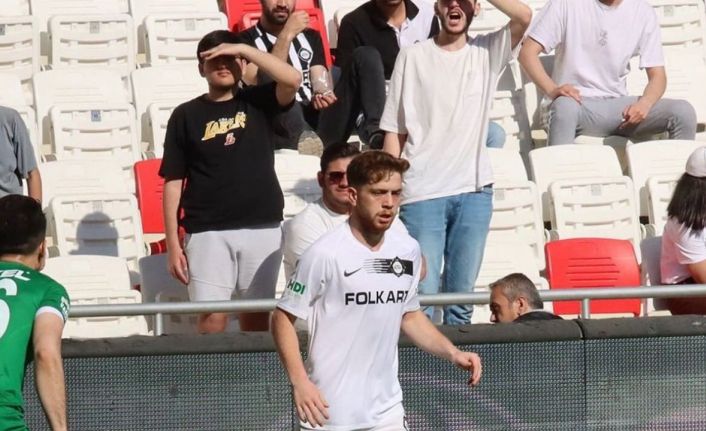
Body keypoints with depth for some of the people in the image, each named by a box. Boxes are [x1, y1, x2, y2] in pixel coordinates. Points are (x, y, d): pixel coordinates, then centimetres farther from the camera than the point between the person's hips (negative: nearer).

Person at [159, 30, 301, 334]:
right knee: (212, 317, -10)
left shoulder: (257, 103, 9)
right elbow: (173, 183, 4)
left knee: (256, 315, 4)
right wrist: (173, 243, -2)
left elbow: (292, 80, -11)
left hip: (262, 229, 1)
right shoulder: (186, 116, 6)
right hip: (208, 233, -1)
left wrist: (245, 50, -10)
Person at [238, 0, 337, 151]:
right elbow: (259, 86, -9)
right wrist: (287, 35, -11)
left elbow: (319, 82, 9)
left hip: (314, 115, 4)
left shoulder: (311, 37, 24)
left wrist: (322, 95, -15)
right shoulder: (246, 40, 9)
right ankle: (302, 138, -49)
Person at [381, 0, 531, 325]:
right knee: (422, 293, -7)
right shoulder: (413, 58, 3)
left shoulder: (487, 52, 7)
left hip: (474, 191, 2)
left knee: (462, 295, 7)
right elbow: (394, 131, 4)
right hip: (421, 192, -2)